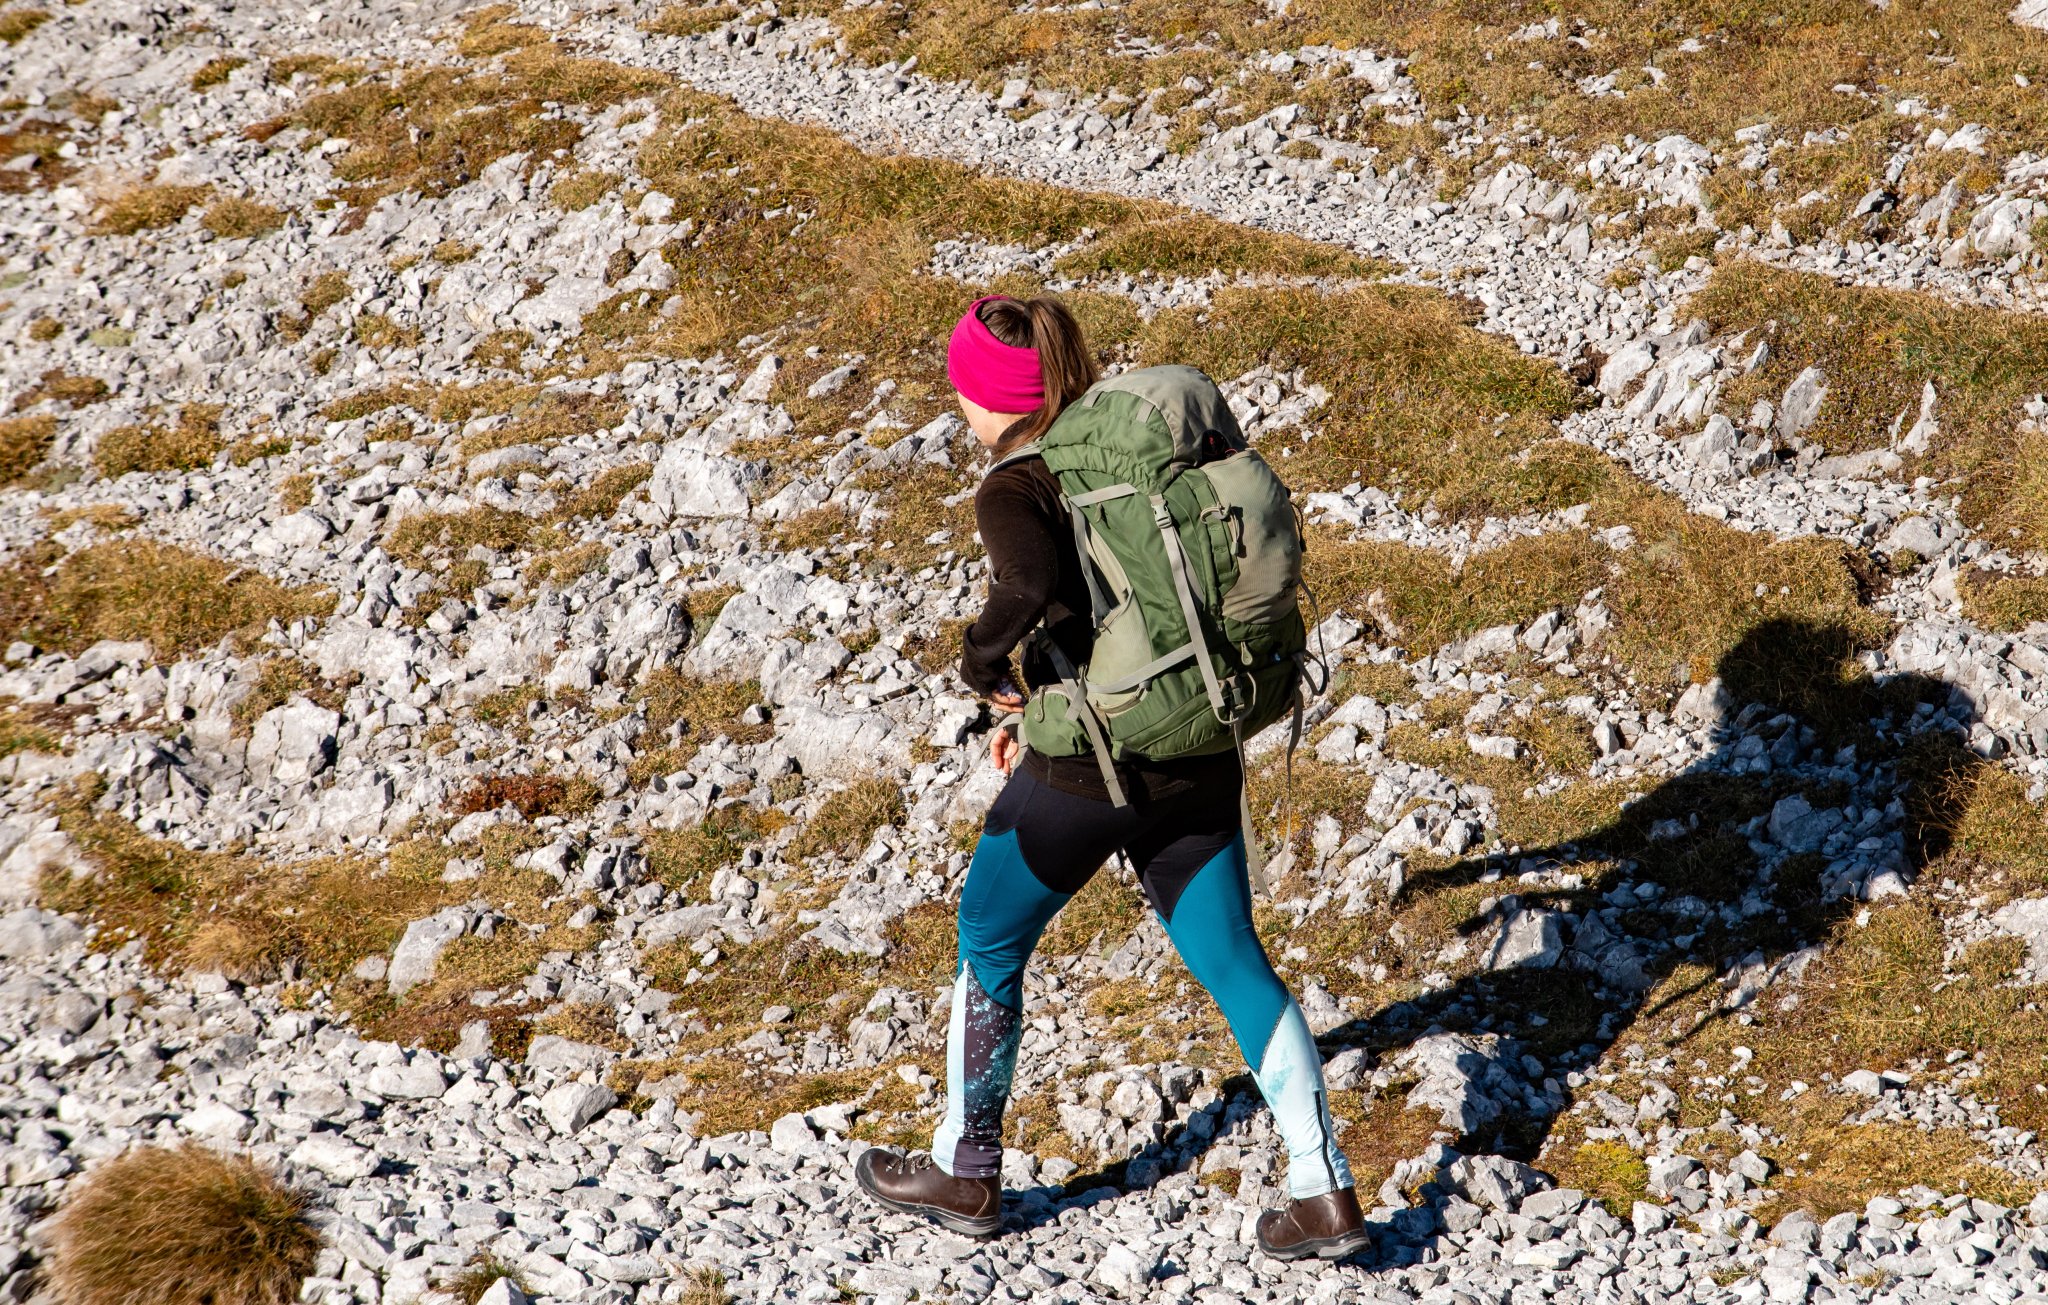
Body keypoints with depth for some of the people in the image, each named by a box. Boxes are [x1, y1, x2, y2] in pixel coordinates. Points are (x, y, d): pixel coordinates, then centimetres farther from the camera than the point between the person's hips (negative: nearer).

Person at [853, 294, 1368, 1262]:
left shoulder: (1013, 491, -13)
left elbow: (1033, 588, -34)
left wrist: (984, 665, -14)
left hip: (1088, 773, -6)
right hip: (1197, 756, 6)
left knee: (988, 944, 16)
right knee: (1231, 962, 11)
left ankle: (964, 1174, 27)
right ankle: (1326, 1192, 7)